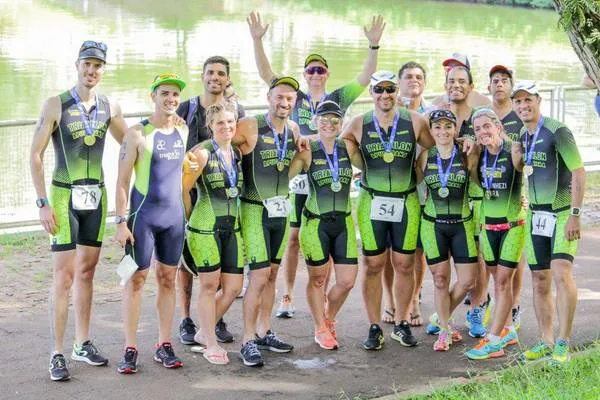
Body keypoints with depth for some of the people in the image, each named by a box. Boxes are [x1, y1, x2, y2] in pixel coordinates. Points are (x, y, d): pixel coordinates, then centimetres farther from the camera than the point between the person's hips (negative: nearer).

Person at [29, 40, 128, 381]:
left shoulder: (109, 107, 5)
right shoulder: (56, 105, -9)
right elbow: (35, 155, -8)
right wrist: (43, 203, -14)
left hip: (96, 196, 5)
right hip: (65, 196, -5)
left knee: (87, 271, 11)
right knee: (64, 274, -7)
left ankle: (83, 343, 22)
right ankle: (58, 354, -3)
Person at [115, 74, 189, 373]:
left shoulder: (183, 132, 8)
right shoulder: (137, 133, -8)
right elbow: (122, 181, -8)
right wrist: (121, 221, -14)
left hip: (174, 216, 5)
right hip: (143, 214, -5)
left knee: (167, 279, 8)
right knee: (137, 278, -2)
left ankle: (164, 346, 15)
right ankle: (130, 349, 2)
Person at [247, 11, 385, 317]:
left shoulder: (338, 99, 7)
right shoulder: (295, 98, 7)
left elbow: (364, 78, -2)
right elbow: (266, 73, 0)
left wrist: (374, 45, -16)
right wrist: (257, 40, -12)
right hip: (298, 179, 0)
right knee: (294, 238, 2)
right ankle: (287, 298, 9)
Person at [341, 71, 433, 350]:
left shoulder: (414, 122, 0)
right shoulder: (358, 125, 0)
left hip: (407, 202, 0)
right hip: (372, 201, 0)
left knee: (404, 265, 6)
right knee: (373, 265, 3)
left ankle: (401, 324, 19)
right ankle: (374, 327, 11)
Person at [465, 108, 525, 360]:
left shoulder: (513, 150, -13)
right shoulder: (479, 153, 3)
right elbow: (474, 181, 11)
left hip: (513, 224, -6)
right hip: (488, 224, 6)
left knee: (504, 280, -6)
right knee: (498, 279, 13)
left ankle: (493, 341, -7)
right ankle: (508, 331, 27)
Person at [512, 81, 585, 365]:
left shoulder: (557, 131, -12)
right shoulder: (521, 135, 10)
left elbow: (578, 172, -15)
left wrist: (575, 215, -19)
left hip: (562, 213, -7)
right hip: (536, 214, 7)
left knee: (561, 273, -20)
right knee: (540, 280, 9)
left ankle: (563, 343, -15)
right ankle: (546, 341, 18)